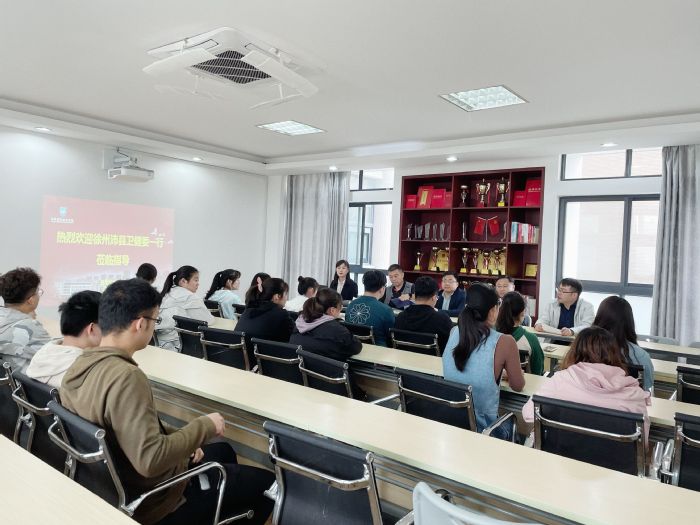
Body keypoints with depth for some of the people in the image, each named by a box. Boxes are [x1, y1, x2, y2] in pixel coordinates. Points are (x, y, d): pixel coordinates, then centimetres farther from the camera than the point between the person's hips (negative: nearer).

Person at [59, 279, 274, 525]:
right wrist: (204, 426, -22)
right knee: (266, 482, 5)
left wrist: (181, 438, 0)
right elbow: (151, 460, -36)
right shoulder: (125, 377, -34)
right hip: (151, 501, -9)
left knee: (223, 451, 27)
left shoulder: (81, 364, -5)